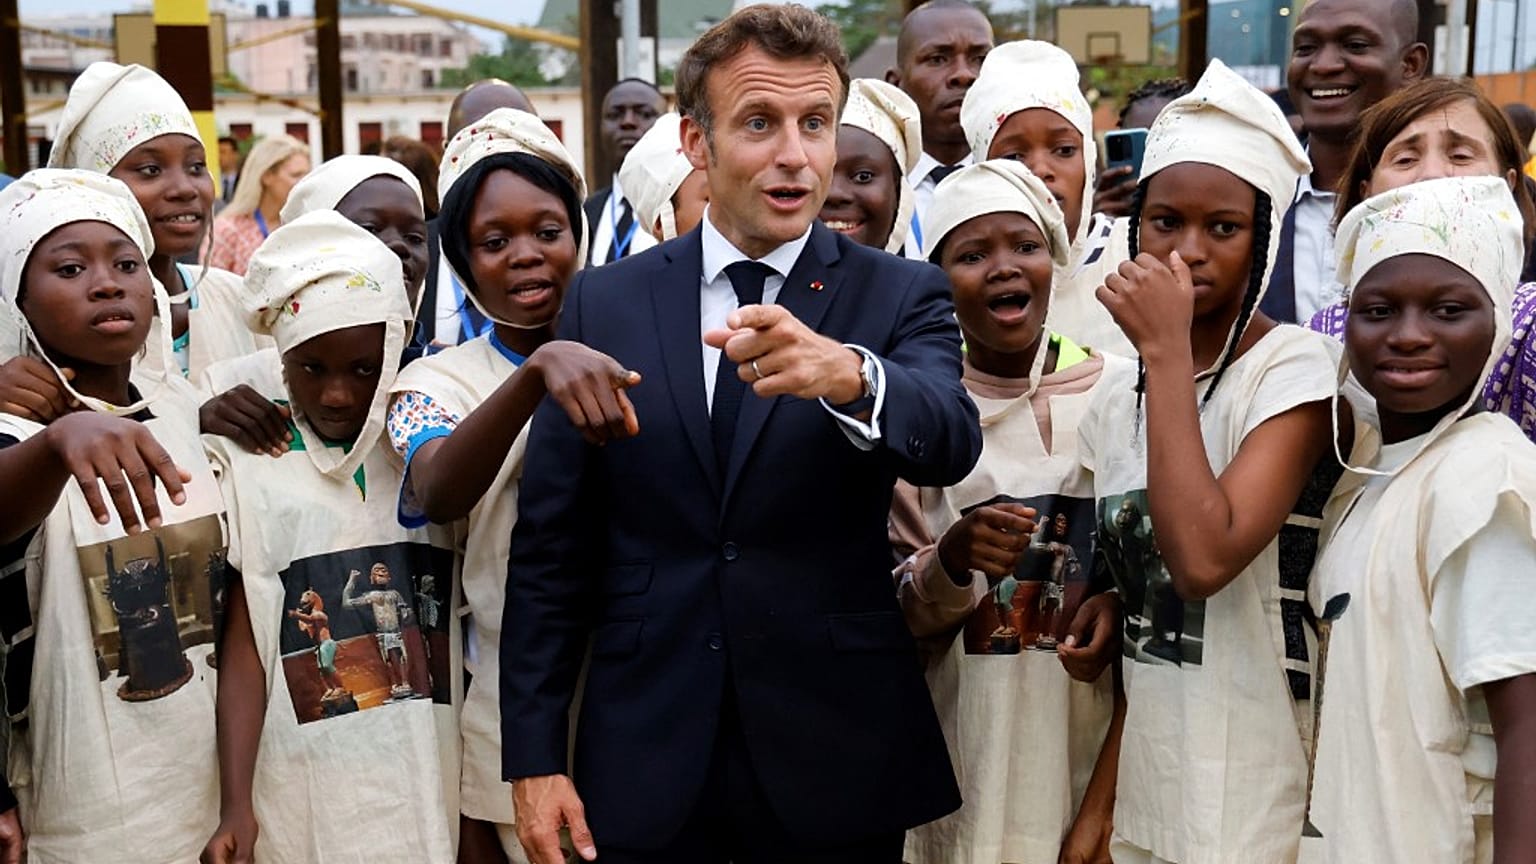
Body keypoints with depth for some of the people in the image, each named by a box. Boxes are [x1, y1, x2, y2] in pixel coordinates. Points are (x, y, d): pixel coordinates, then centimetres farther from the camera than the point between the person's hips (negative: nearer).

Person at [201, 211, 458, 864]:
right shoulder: (250, 469, -3)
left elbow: (472, 626, 6)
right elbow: (242, 649, -6)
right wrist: (235, 807, -12)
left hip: (440, 783, 3)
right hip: (309, 794, -2)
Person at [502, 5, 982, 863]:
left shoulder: (900, 295, -3)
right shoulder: (606, 302, 0)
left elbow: (950, 440, -23)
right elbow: (549, 546, 2)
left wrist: (847, 374, -44)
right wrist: (534, 755, -1)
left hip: (837, 761, 0)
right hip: (645, 761, 1)